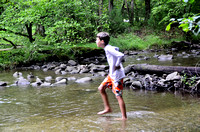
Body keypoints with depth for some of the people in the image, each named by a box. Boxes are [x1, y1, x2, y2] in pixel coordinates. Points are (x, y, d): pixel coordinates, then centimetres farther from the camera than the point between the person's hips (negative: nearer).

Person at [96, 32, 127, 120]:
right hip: (111, 74, 10)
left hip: (116, 75, -10)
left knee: (118, 96, -5)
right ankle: (107, 108, 23)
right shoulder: (107, 48, 9)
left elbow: (121, 55, -30)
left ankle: (124, 117, 2)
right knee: (101, 88, 15)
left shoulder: (109, 49, -19)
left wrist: (116, 65, -17)